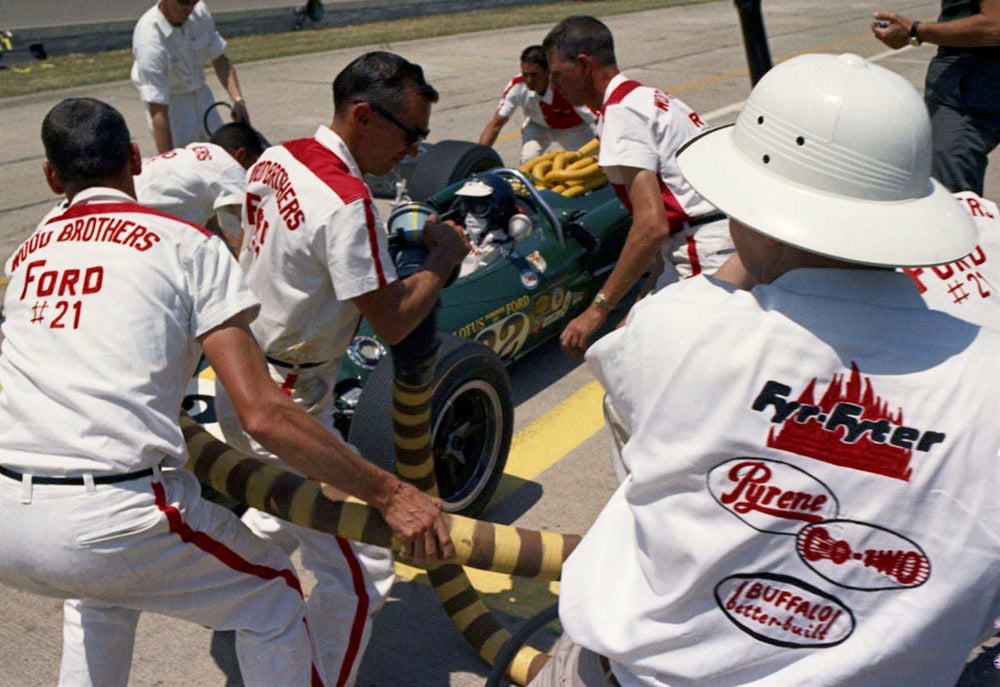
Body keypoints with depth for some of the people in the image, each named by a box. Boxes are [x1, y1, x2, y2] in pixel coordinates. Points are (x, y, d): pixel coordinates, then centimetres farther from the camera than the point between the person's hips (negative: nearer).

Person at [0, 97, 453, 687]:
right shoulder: (185, 243, 0)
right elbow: (262, 414, -10)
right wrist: (389, 493, -6)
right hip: (112, 522, -6)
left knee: (107, 583, 37)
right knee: (271, 589, 19)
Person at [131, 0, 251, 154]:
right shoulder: (149, 39, -30)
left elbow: (219, 60, 0)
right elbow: (158, 111, -33)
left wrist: (238, 100, -15)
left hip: (202, 95, 7)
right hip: (169, 104, -7)